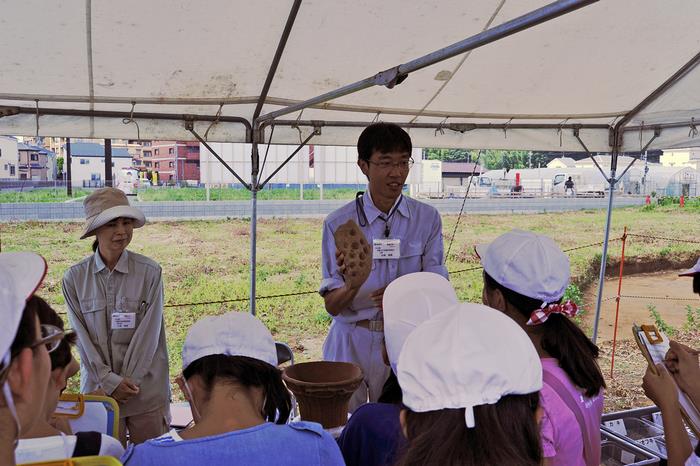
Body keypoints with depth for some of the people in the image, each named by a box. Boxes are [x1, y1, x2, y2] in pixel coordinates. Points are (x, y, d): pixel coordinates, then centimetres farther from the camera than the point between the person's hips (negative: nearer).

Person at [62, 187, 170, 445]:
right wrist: (111, 381, -9)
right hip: (98, 387, 1)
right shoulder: (75, 278, -2)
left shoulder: (150, 272, -7)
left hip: (146, 389, -1)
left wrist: (126, 382, -10)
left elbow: (149, 333, -8)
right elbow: (81, 337, -2)